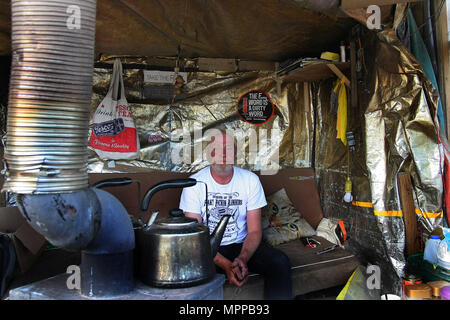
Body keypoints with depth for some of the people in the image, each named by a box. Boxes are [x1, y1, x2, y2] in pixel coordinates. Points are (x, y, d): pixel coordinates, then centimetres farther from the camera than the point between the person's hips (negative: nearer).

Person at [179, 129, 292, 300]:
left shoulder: (250, 180, -3)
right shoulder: (194, 184, -9)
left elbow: (254, 231, -3)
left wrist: (242, 258, -25)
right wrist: (226, 265, -26)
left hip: (242, 244, 2)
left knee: (280, 262, -23)